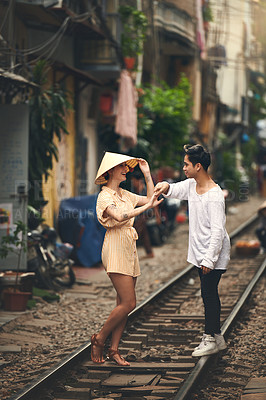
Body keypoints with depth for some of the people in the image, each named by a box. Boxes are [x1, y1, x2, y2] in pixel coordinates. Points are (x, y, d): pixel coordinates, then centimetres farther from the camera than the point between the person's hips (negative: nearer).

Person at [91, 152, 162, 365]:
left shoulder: (124, 194, 16)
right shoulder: (104, 197, -8)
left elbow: (151, 199, 17)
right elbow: (120, 216, -25)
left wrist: (147, 173, 13)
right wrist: (147, 207, -21)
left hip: (129, 250, 8)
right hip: (115, 249, -8)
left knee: (124, 303, 5)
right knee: (128, 303, -13)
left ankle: (114, 349, 8)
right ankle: (99, 339, 3)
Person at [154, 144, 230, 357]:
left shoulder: (214, 195, -23)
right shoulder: (191, 185, 3)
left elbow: (217, 231, -24)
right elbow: (175, 190, 21)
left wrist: (209, 259, -24)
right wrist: (165, 186, -4)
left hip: (213, 255, -9)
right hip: (200, 253, 9)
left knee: (209, 293, -4)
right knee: (209, 294, 14)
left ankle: (211, 338, 5)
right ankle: (217, 337, 23)